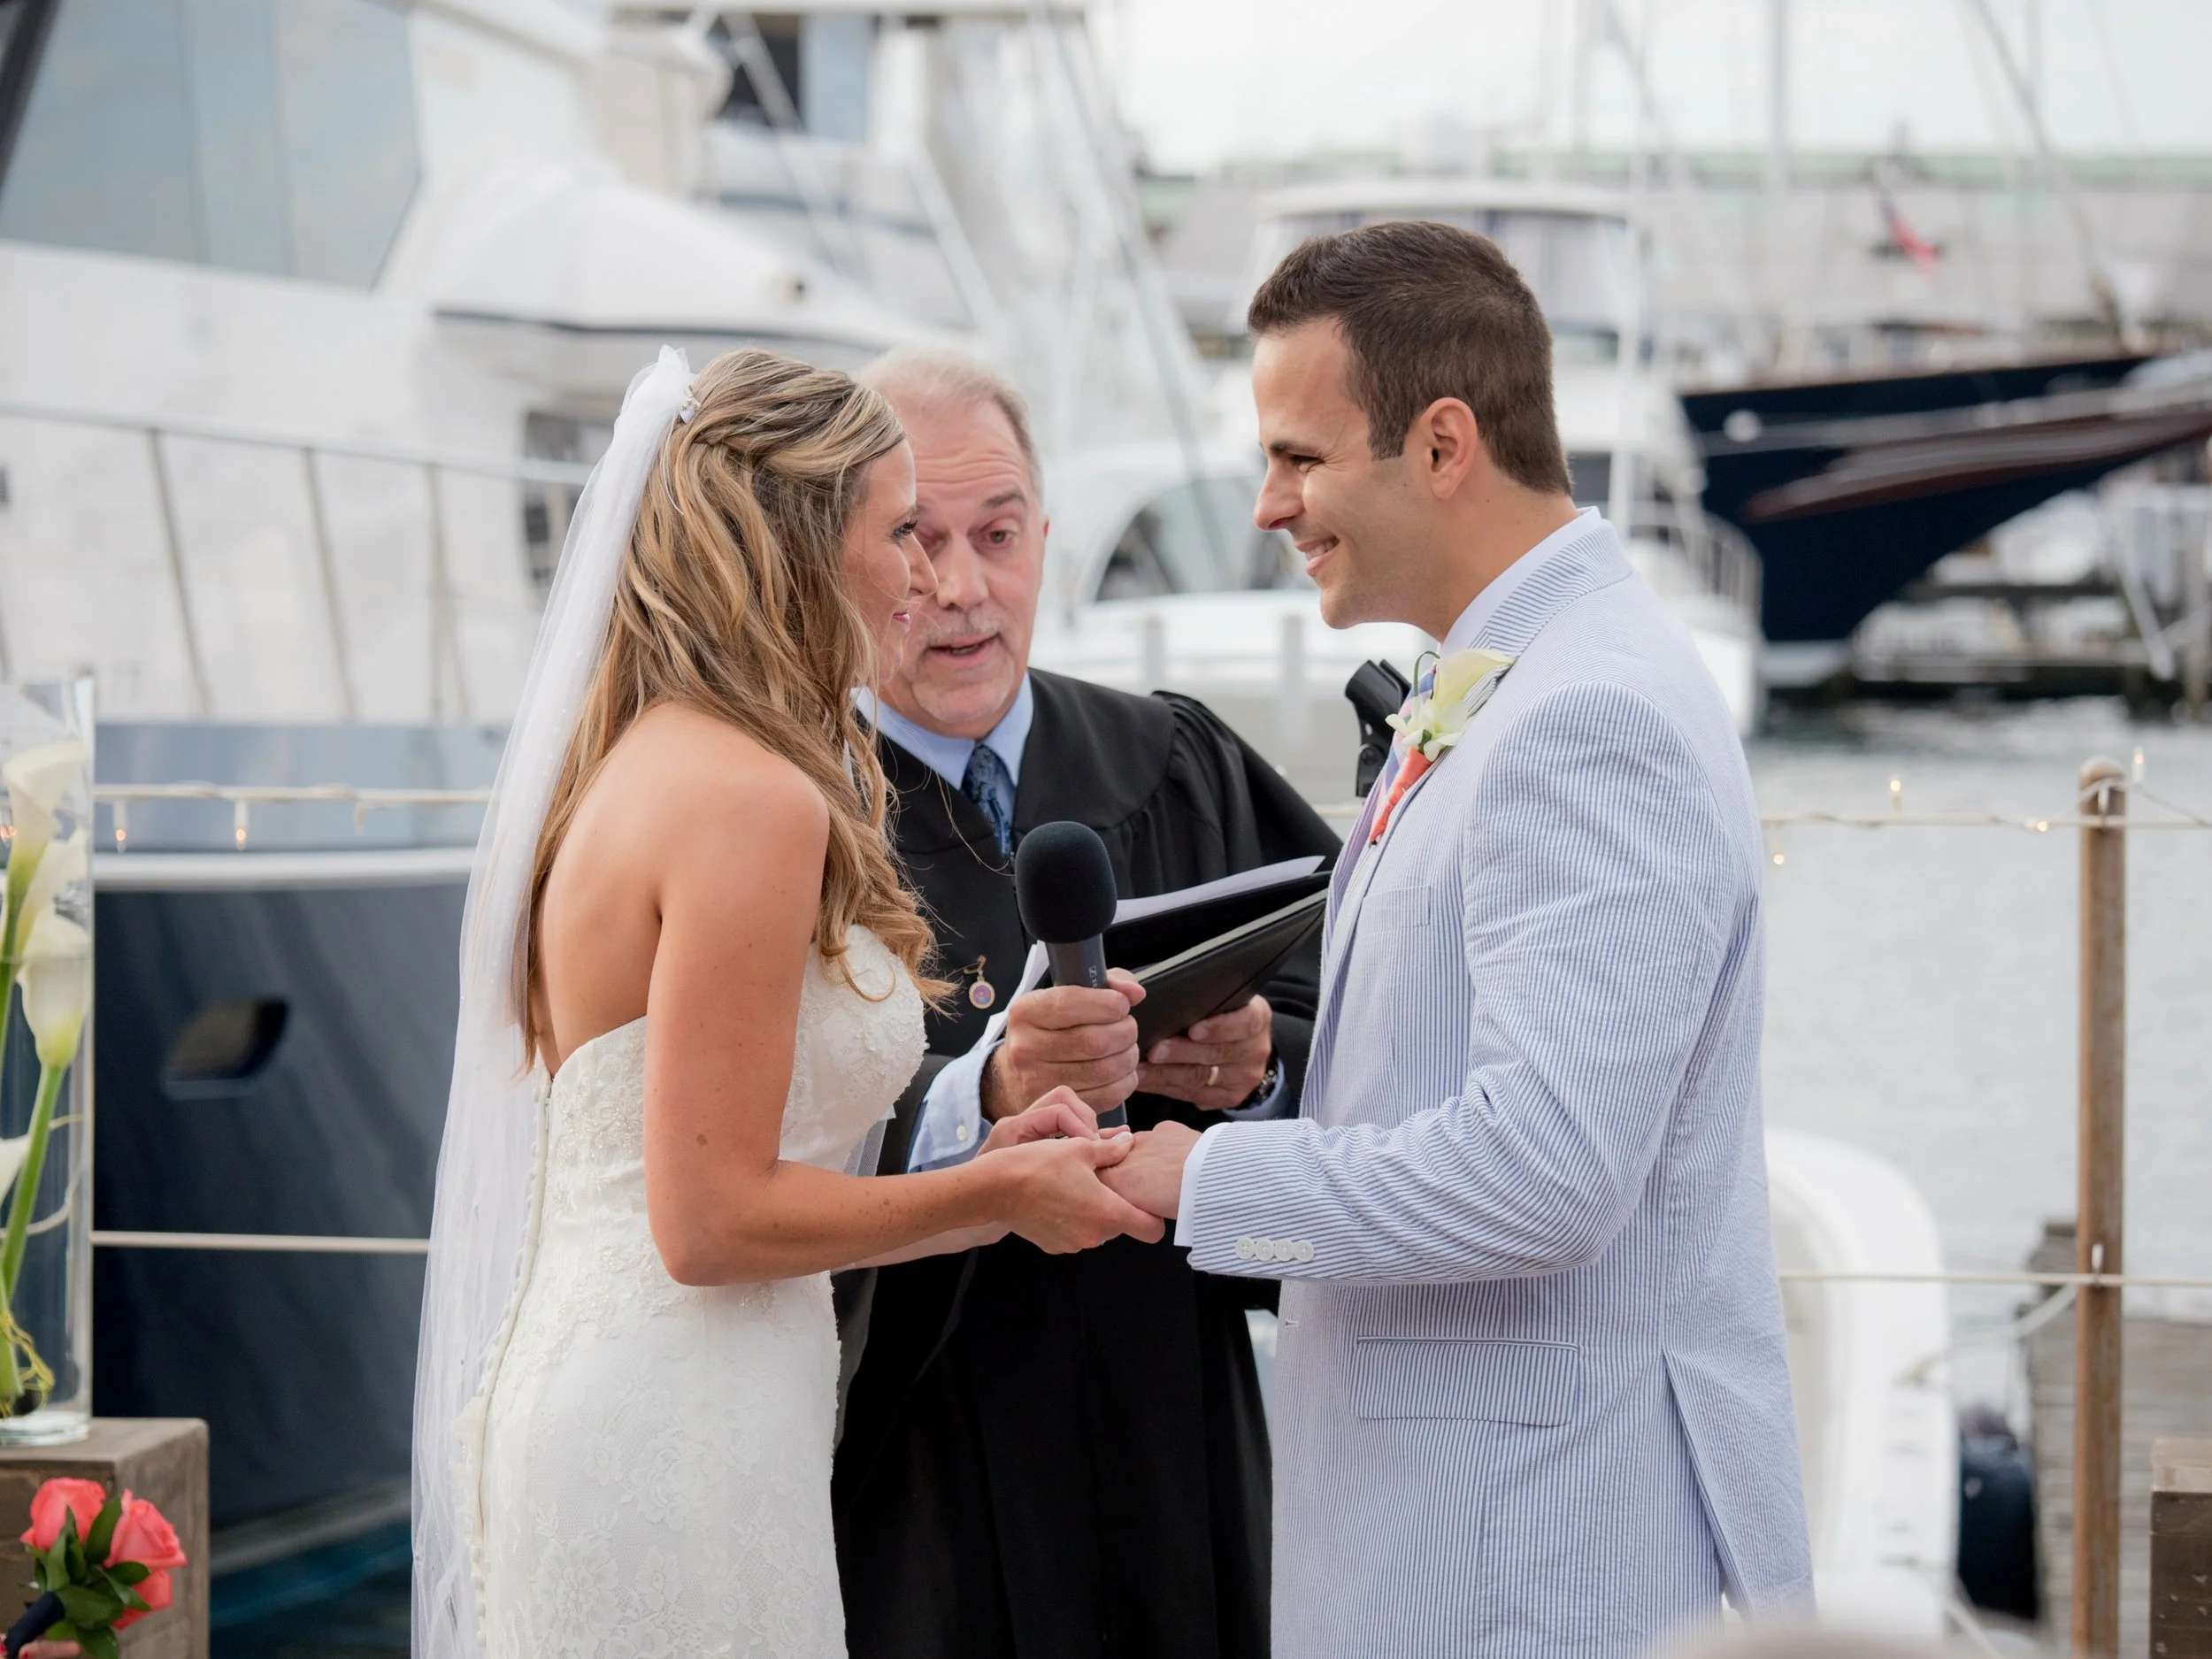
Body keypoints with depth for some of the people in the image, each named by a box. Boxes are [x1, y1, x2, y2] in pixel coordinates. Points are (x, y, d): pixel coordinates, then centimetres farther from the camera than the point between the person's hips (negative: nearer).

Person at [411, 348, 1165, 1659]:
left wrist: (981, 1167, 11)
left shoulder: (640, 761, 12)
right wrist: (998, 1192, -6)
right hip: (673, 1440, -10)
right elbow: (713, 1221, -18)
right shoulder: (754, 799, -16)